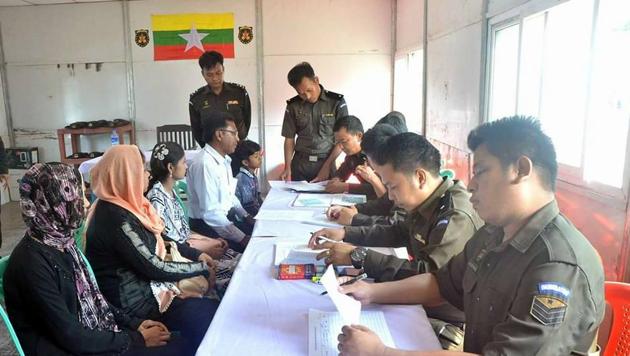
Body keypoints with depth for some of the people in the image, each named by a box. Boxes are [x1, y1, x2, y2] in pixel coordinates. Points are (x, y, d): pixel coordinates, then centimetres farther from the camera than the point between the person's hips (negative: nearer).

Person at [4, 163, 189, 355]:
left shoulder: (61, 240, 2)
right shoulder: (32, 262, -24)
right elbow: (70, 337, -21)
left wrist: (134, 323, 2)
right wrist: (135, 339, -14)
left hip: (90, 335, 7)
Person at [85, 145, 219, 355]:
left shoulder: (125, 204, 4)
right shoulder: (117, 219, -25)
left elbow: (160, 240, 13)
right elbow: (154, 268, -23)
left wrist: (197, 255, 4)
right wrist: (201, 268, -12)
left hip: (144, 282, 9)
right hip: (136, 298, -9)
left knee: (214, 306, 1)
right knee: (210, 316, -13)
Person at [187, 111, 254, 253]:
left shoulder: (224, 159, 6)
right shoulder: (204, 164, -23)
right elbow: (210, 213, -26)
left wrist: (246, 216, 5)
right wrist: (242, 238, -24)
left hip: (227, 218, 9)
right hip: (208, 226, -9)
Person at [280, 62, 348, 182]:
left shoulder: (337, 102, -4)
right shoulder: (293, 106, 3)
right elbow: (289, 139, 7)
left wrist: (327, 166, -10)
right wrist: (288, 167, -4)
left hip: (327, 162, -1)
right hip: (300, 164, 2)